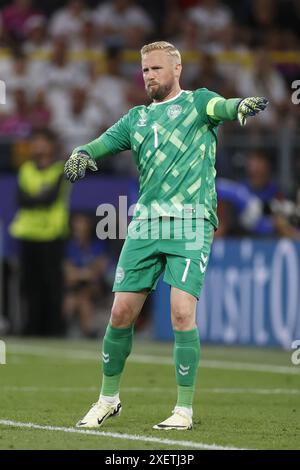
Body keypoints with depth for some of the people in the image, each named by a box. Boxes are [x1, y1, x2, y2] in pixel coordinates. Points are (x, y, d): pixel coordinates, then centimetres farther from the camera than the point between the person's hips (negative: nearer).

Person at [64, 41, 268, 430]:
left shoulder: (196, 102, 6)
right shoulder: (136, 118, 20)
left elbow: (222, 107, -15)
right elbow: (101, 144, 11)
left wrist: (241, 105, -40)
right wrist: (79, 155, -14)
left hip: (191, 222, -4)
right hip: (146, 222, 4)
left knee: (182, 313, -14)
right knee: (122, 312, 2)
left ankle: (185, 409, -4)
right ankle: (109, 398, 21)